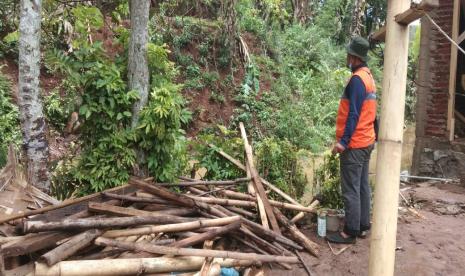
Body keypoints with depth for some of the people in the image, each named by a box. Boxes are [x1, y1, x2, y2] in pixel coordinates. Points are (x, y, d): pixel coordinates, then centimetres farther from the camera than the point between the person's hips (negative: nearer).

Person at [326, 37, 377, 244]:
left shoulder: (357, 79, -16)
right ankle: (362, 227, 22)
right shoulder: (368, 77, 14)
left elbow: (353, 114, -22)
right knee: (362, 186, 14)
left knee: (351, 190, -4)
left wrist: (343, 141, -22)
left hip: (354, 144, -10)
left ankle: (351, 232, 3)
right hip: (366, 141, 10)